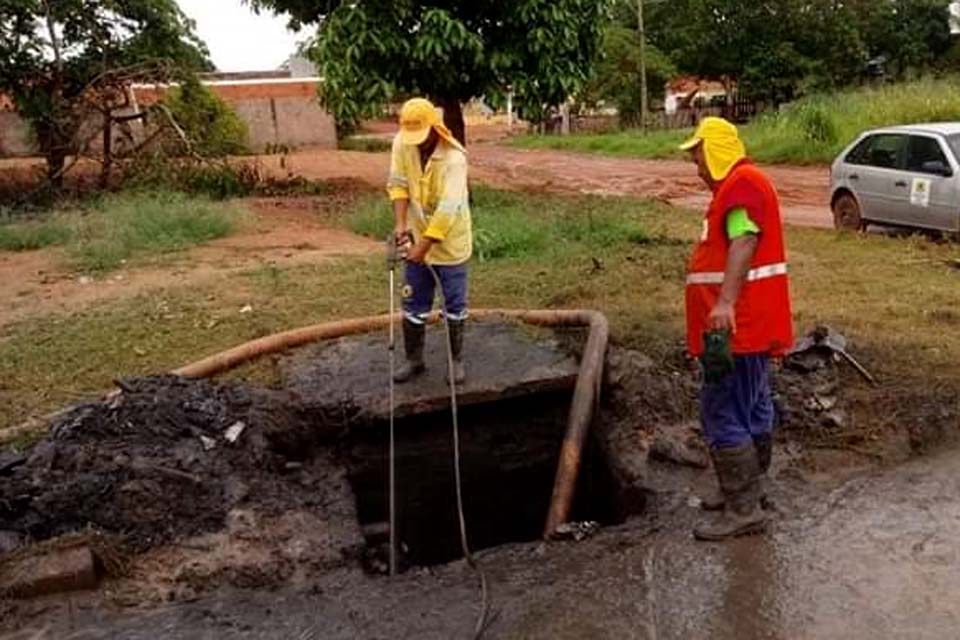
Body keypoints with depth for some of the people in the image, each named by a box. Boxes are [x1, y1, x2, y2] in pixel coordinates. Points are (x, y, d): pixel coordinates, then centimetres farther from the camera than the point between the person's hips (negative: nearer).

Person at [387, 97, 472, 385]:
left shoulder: (454, 159, -25)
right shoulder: (402, 143, -9)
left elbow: (448, 209, -29)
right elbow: (398, 184, -6)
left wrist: (424, 246, -29)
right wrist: (400, 223, -20)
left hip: (449, 243, -4)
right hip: (418, 239, 4)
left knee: (454, 304, 7)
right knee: (414, 304, 10)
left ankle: (456, 360, 23)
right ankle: (414, 360, 25)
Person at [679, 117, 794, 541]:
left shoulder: (743, 182, -14)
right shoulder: (739, 185, 20)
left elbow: (745, 241, -30)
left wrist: (725, 303, -41)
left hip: (739, 326, -11)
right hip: (747, 326, 11)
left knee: (724, 415, -8)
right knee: (753, 409, 19)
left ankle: (743, 510, -1)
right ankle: (750, 488, 33)